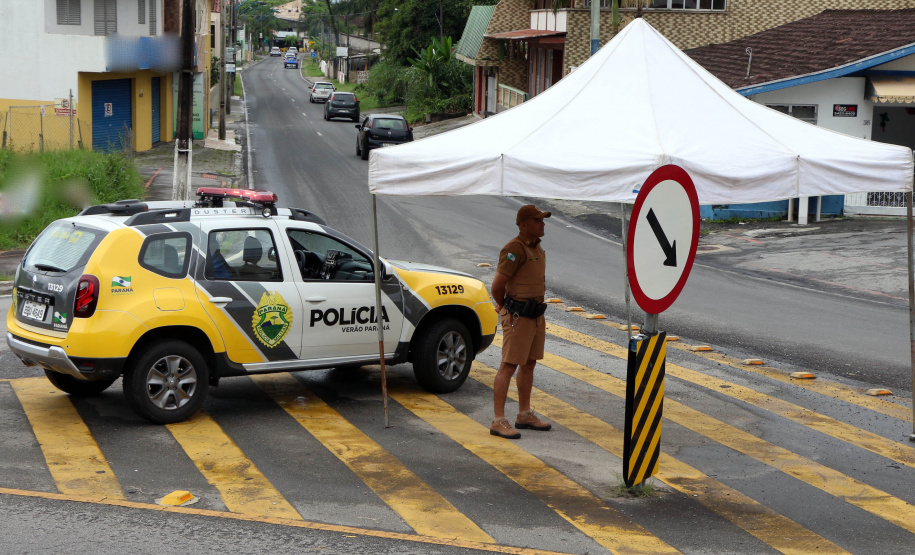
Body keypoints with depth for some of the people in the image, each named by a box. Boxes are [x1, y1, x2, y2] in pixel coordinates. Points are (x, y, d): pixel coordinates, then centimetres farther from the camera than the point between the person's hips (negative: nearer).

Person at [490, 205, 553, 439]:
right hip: (518, 317, -9)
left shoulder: (537, 248, 13)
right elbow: (497, 286, -18)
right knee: (509, 366, -8)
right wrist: (505, 309, -1)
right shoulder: (515, 249, -17)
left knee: (529, 364, 15)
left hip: (536, 316, 9)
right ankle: (499, 421, -8)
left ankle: (525, 415, 26)